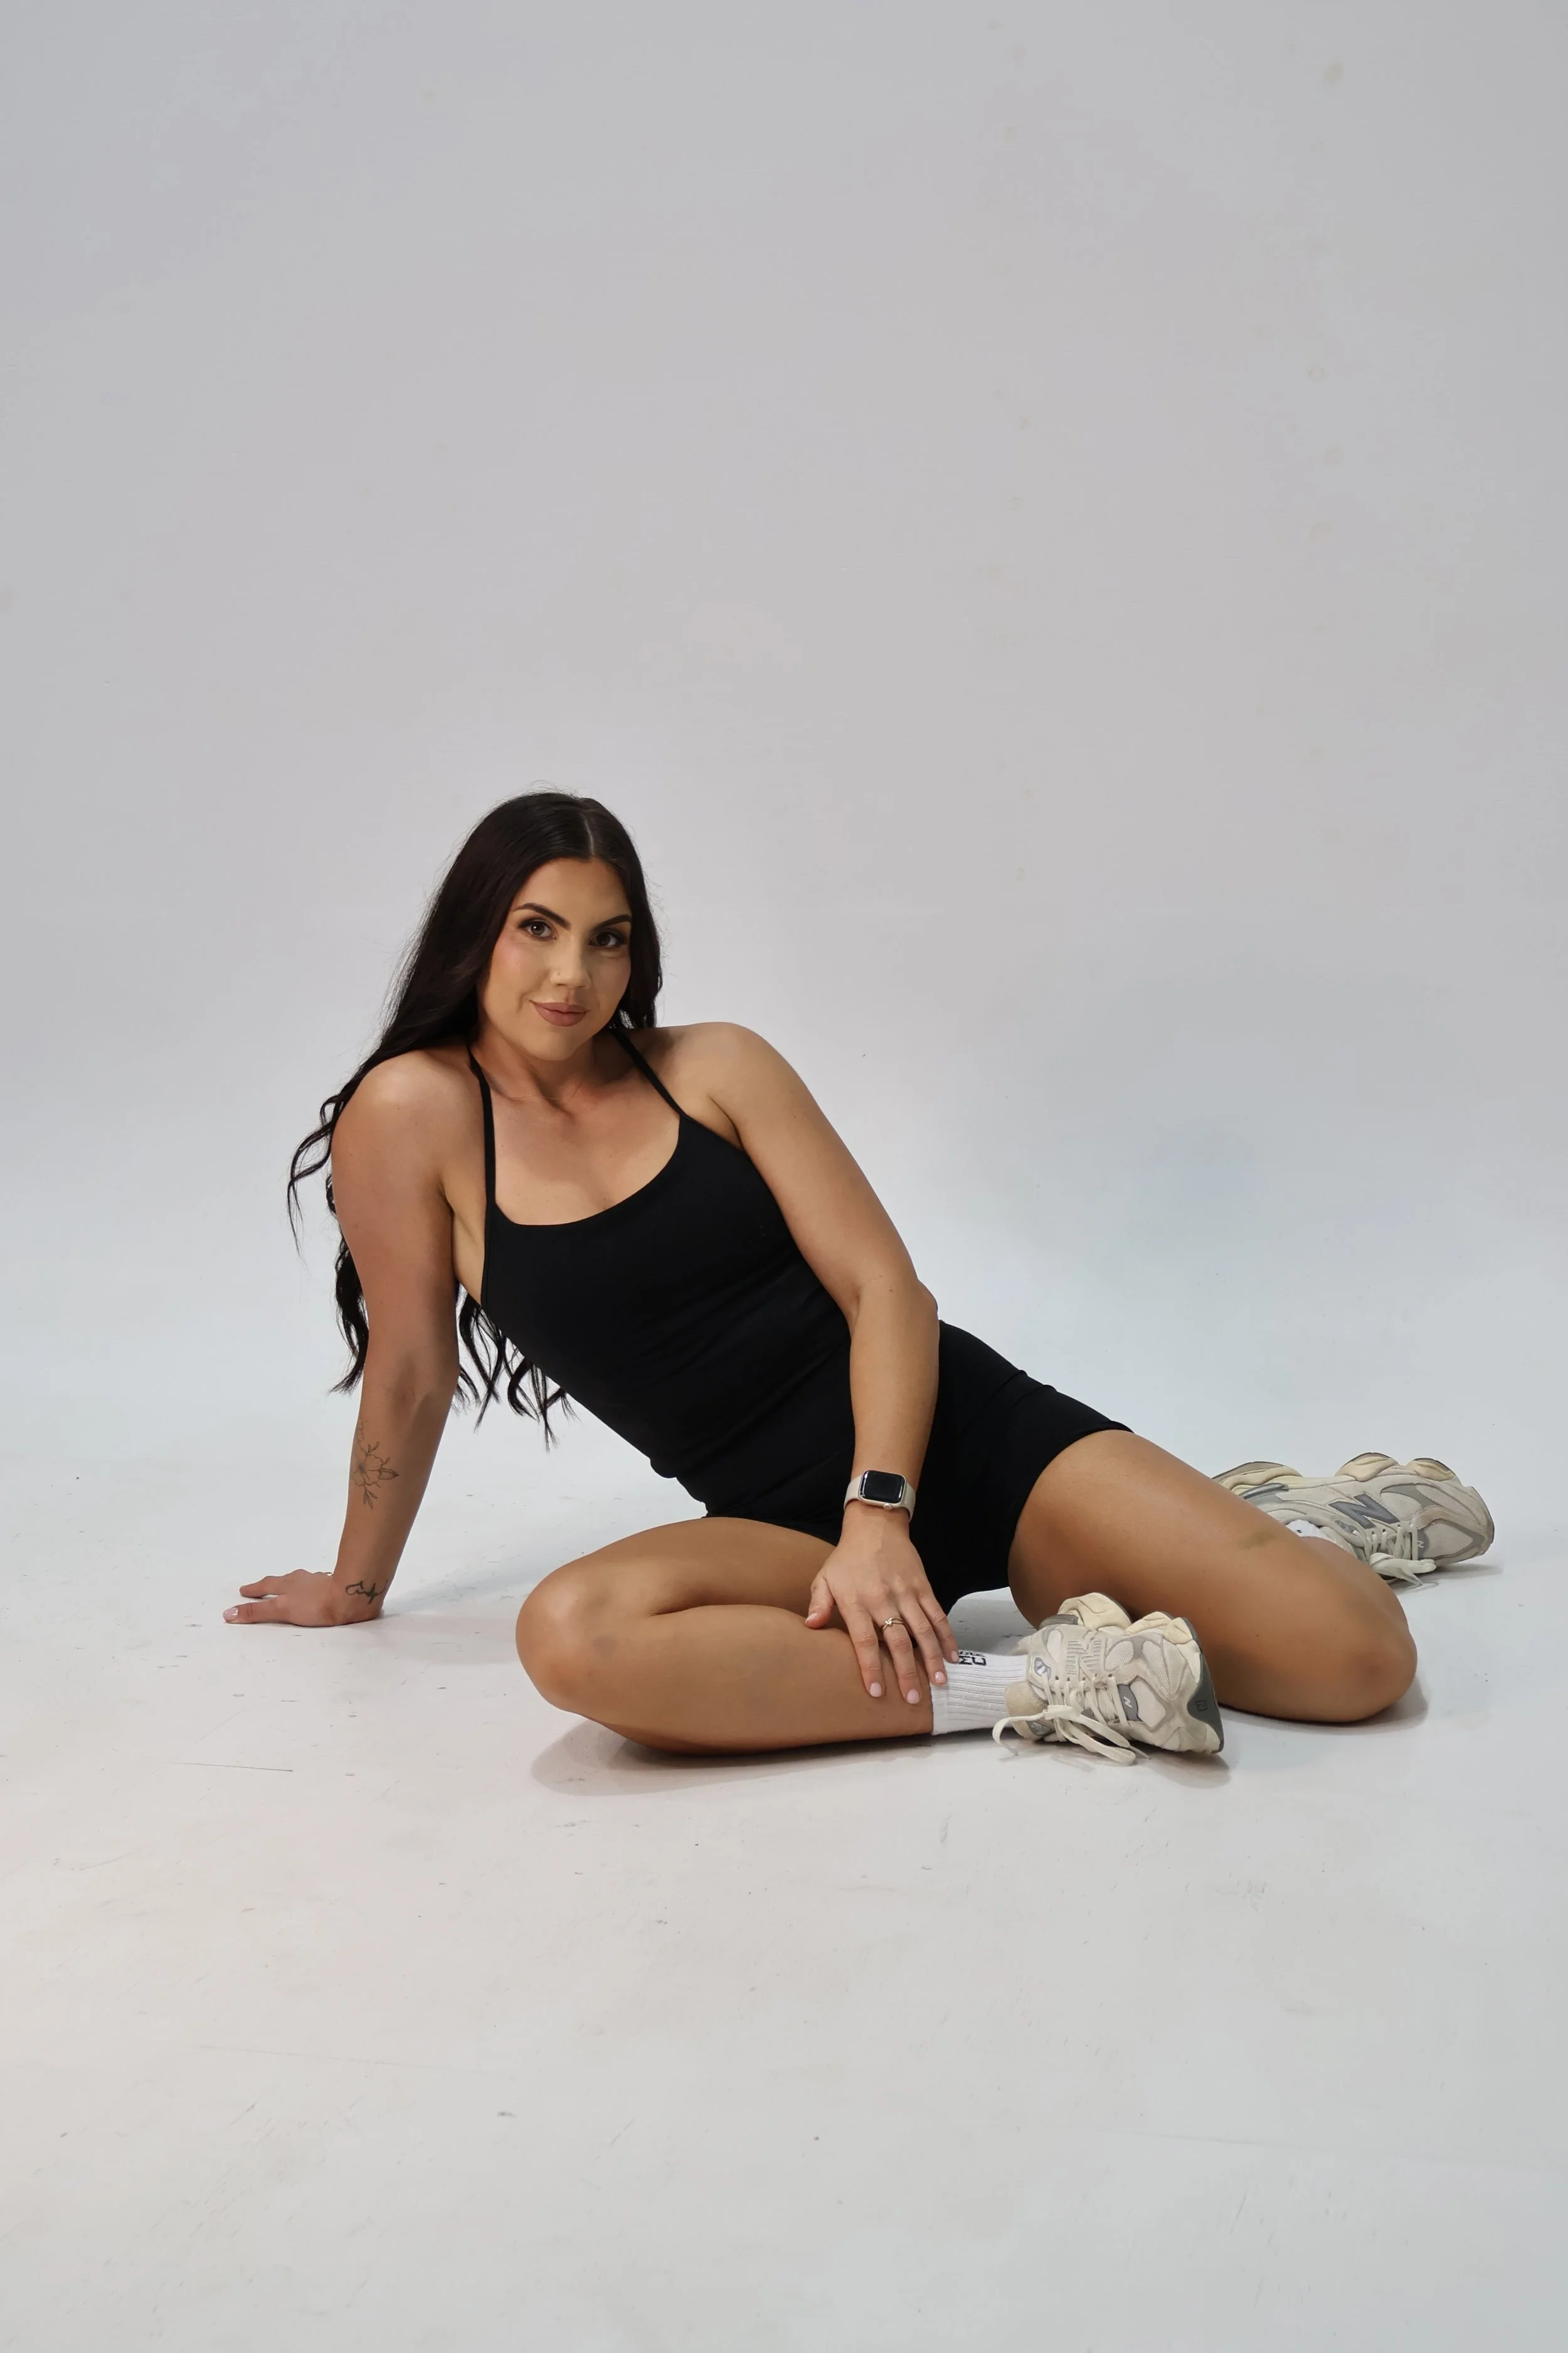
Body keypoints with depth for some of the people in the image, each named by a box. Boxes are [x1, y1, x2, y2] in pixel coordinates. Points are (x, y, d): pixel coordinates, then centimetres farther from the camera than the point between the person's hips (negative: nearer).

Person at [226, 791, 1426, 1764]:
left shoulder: (716, 1067, 1)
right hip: (785, 1522, 0)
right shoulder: (412, 1115, -2)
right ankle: (1037, 1688, -26)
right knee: (572, 1636, -37)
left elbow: (887, 1287, -4)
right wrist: (356, 1587, 16)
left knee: (1357, 1656, -17)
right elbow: (410, 1376, 8)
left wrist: (878, 1513, -17)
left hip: (966, 1431, 0)